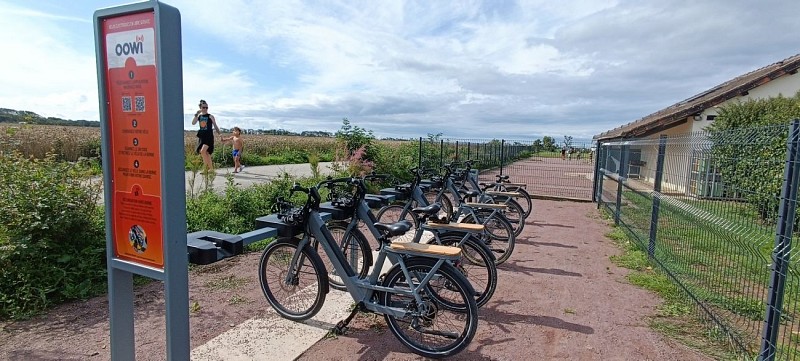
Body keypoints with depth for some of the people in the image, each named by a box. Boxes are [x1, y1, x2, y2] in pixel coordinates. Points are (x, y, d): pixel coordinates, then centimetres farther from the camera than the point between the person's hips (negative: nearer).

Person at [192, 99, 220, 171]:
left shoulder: (210, 117, -1)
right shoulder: (199, 116, 10)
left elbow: (215, 126, 3)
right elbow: (193, 123, -5)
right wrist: (196, 114, -12)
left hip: (209, 137, -5)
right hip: (201, 137, 5)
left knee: (202, 151, -21)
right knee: (206, 153, 8)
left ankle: (207, 167, -11)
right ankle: (211, 168, 16)